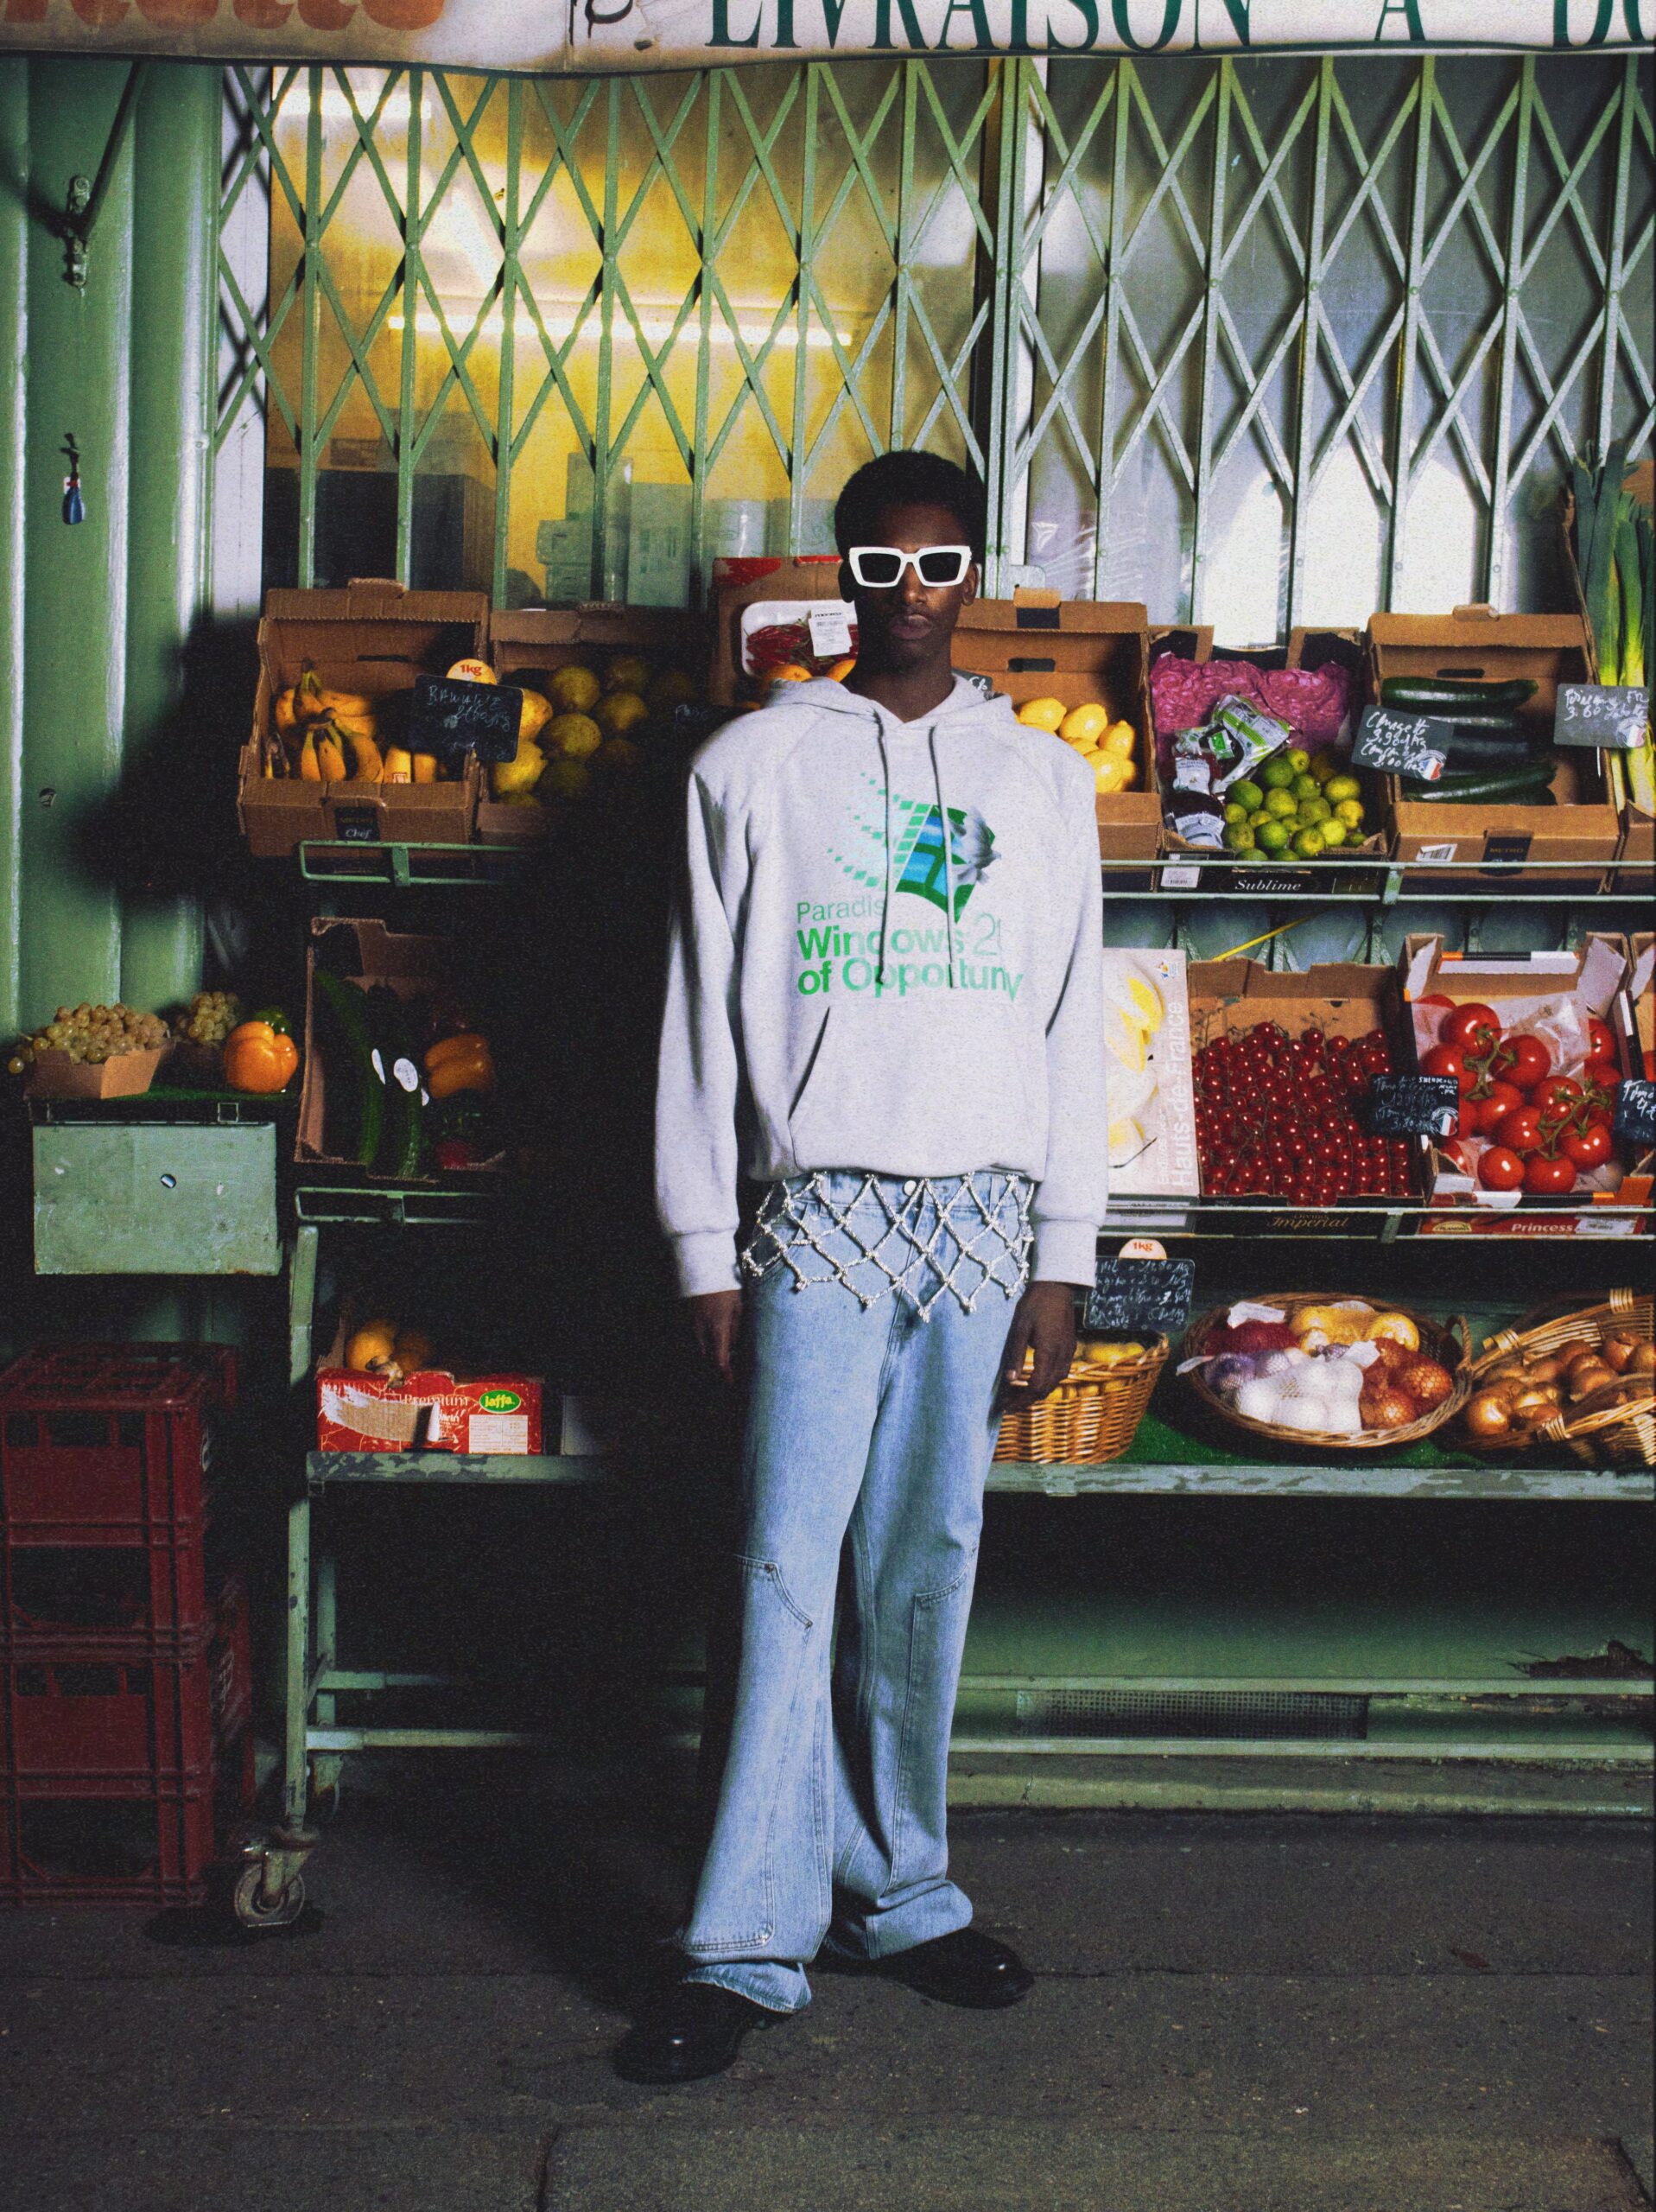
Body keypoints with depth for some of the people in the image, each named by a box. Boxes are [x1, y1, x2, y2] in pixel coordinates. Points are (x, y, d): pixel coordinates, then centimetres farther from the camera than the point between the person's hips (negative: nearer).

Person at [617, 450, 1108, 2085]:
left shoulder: (1043, 780, 11)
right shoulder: (753, 764, 5)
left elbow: (1072, 1030, 10)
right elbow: (702, 1021, 4)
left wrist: (1061, 1260, 4)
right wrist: (704, 1250, -2)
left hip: (980, 1216, 2)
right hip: (818, 1211, -2)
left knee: (927, 1572, 8)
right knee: (792, 1568, -7)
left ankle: (898, 1895, 21)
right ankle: (751, 1943, -1)